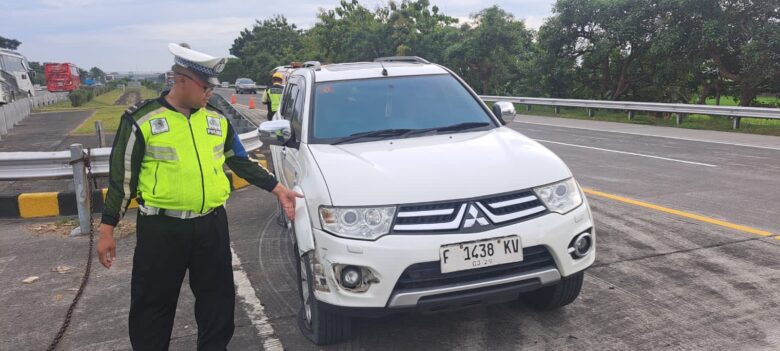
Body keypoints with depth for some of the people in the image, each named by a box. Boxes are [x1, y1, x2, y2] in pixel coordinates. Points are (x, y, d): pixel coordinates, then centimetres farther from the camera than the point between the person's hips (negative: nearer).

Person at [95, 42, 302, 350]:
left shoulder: (218, 121, 7)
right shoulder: (142, 120, -6)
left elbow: (242, 163, 15)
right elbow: (121, 177, -2)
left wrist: (278, 189, 10)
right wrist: (107, 228, -3)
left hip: (211, 225, 4)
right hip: (161, 229, -3)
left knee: (217, 297, 14)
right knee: (152, 303, 9)